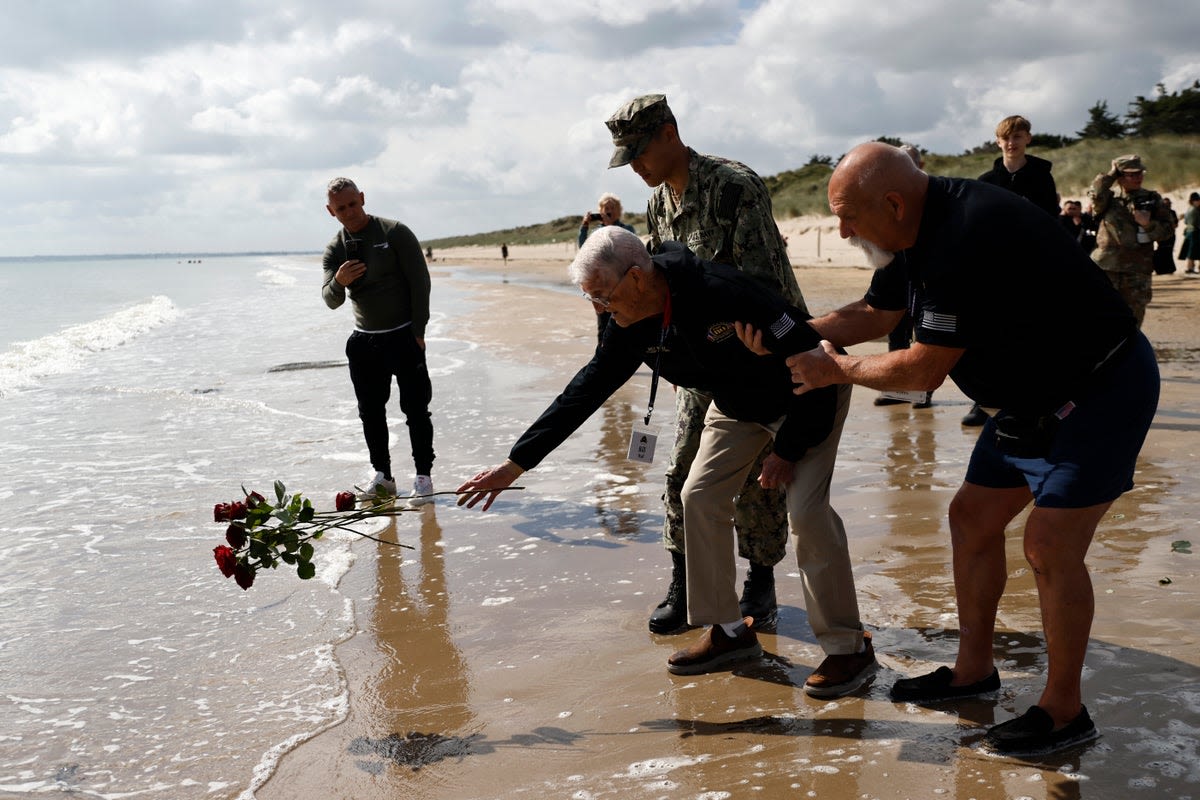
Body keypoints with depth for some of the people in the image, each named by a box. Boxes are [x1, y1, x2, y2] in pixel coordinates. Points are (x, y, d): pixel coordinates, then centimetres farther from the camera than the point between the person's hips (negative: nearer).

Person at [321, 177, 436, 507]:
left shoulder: (395, 233, -6)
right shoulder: (334, 249, 6)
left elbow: (420, 280, -6)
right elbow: (331, 301, -1)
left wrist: (418, 331, -11)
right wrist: (338, 282, -25)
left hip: (403, 335, -4)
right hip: (364, 341, 5)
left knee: (415, 408, -5)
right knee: (370, 411, 7)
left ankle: (423, 477, 1)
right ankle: (382, 476, 18)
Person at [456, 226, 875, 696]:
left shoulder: (722, 293, -37)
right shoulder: (633, 326, -14)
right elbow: (585, 392, -7)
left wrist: (788, 449, -24)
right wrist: (516, 463, -9)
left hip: (812, 396, -7)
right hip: (738, 403, 7)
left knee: (805, 508, -20)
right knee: (699, 497, -1)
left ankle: (849, 648, -6)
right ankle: (729, 631, 11)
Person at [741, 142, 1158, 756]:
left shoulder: (965, 239, -32)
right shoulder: (914, 233, 0)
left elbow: (924, 370, -26)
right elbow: (873, 315, 14)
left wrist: (835, 369, -11)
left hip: (1102, 390, -10)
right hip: (1033, 396, 10)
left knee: (1050, 545, -12)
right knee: (972, 518, 11)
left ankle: (1064, 710, 5)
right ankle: (973, 670, 25)